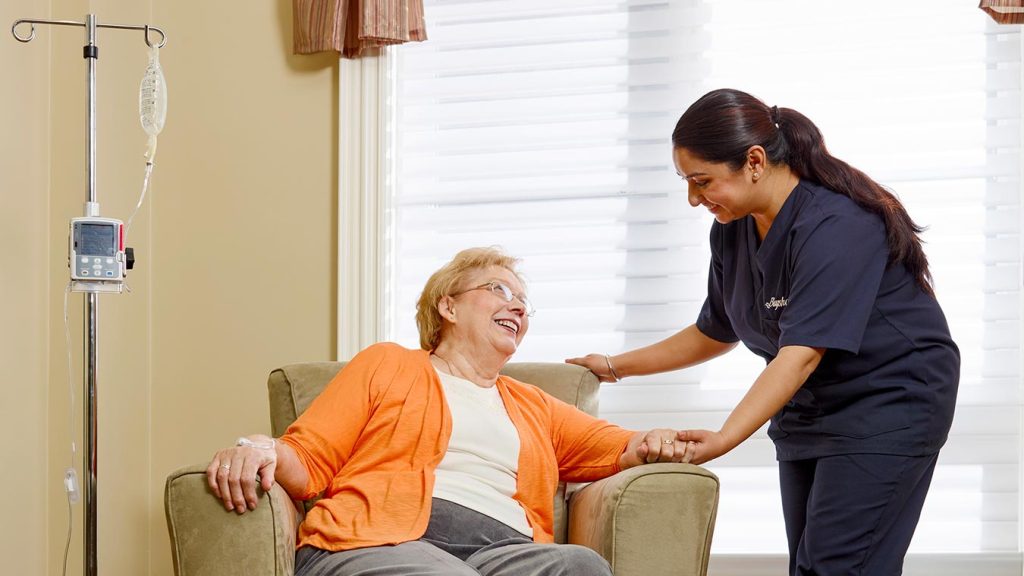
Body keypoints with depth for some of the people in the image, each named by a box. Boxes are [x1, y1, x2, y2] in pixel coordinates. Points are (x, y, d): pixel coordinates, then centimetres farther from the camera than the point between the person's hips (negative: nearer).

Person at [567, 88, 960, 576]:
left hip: (887, 405, -8)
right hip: (806, 409, 8)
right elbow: (715, 333, 17)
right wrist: (616, 367, 16)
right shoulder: (732, 230, 2)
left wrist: (723, 439, -40)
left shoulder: (835, 225, -25)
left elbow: (803, 352, -33)